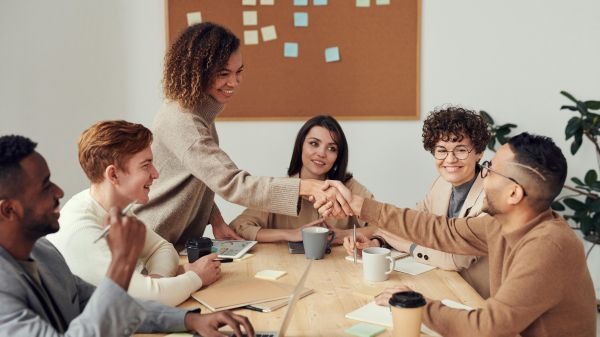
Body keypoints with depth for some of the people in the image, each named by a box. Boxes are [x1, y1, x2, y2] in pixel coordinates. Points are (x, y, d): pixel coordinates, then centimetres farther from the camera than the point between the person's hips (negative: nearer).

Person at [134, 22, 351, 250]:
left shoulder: (198, 110, 5)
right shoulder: (181, 122, -25)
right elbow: (232, 184, -33)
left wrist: (216, 220, -1)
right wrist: (308, 187, -39)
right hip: (156, 247, -8)